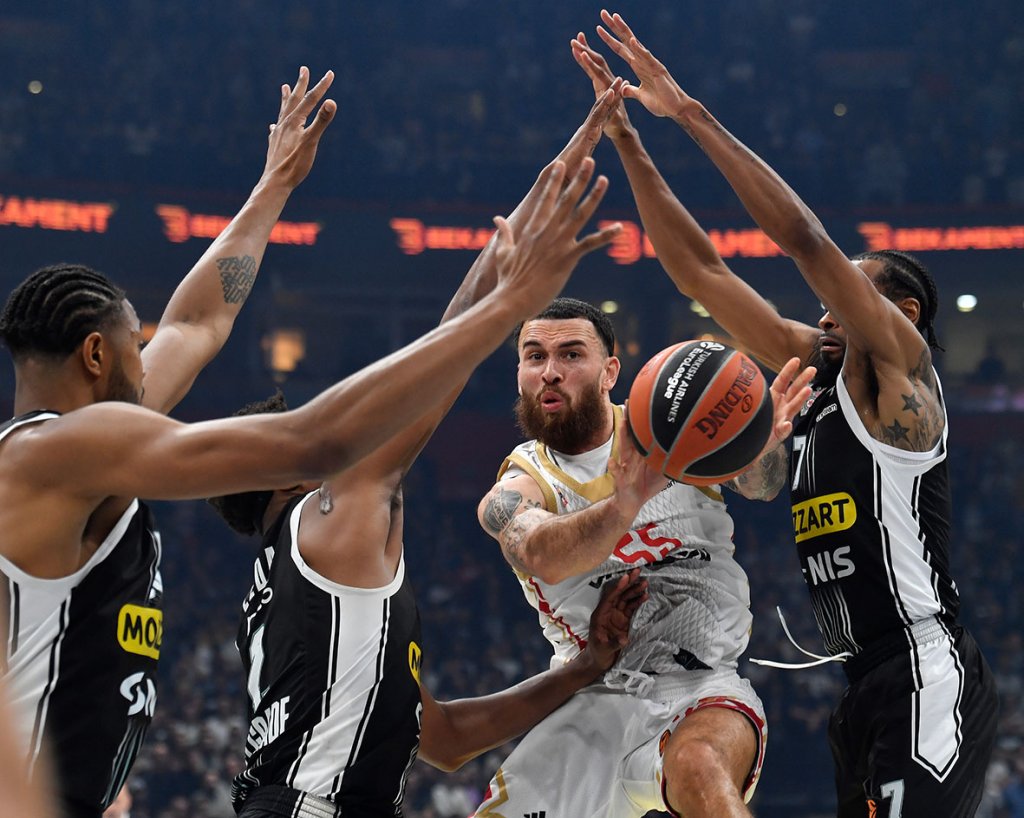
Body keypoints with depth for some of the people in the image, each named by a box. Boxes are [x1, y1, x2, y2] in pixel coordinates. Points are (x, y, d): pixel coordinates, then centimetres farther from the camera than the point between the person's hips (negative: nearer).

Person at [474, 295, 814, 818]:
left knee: (699, 766, -36)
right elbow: (542, 557, -23)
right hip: (594, 702, 3)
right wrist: (626, 503, -43)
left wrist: (759, 447, -40)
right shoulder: (513, 494, 2)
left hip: (700, 688, -3)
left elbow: (758, 482, -15)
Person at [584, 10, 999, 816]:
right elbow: (699, 268, 15)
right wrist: (627, 140, 10)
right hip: (867, 687, 9)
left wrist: (691, 113, -15)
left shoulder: (898, 363, -4)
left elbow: (805, 237, -16)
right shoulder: (813, 366, 17)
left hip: (928, 679, -9)